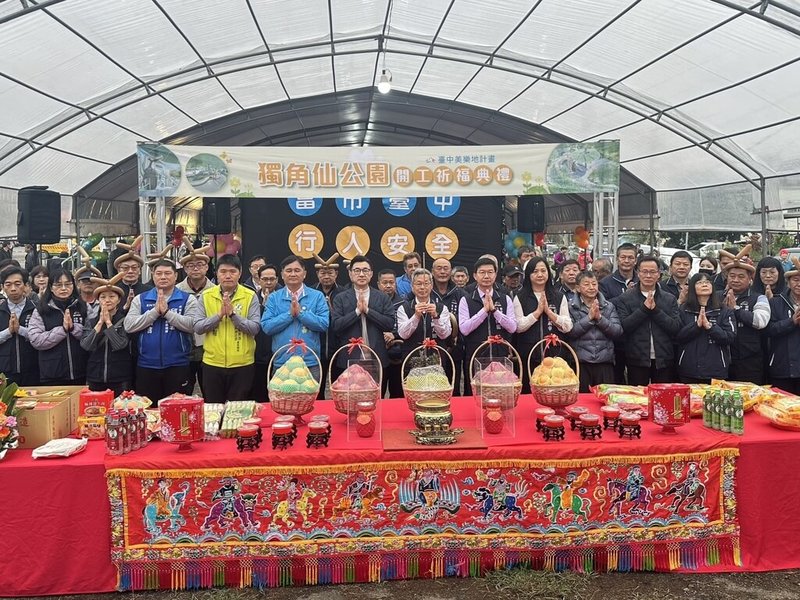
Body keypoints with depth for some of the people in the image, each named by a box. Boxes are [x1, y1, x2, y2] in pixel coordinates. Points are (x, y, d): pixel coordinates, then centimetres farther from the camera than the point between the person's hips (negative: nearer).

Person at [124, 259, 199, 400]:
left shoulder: (188, 299, 2)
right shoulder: (140, 299, 8)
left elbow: (192, 325, -12)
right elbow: (129, 326, -4)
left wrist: (166, 312, -14)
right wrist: (155, 312, -11)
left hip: (178, 365, -2)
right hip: (146, 366, 2)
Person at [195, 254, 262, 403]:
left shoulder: (250, 296, -4)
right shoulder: (206, 296, 2)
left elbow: (255, 328, -11)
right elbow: (198, 328, -4)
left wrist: (233, 313, -20)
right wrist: (219, 315, -17)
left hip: (242, 364, -2)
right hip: (212, 363, 2)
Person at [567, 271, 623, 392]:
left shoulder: (609, 307, 10)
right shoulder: (571, 307, 2)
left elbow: (618, 331, 0)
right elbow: (570, 332, -9)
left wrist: (600, 317, -11)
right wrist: (589, 317, -12)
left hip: (605, 362, 2)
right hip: (580, 363, -2)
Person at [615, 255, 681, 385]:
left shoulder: (670, 299, 8)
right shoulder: (625, 299, 1)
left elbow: (676, 327, -2)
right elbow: (623, 327, -9)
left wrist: (655, 310, -12)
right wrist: (644, 308, -15)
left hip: (663, 360, 2)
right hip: (637, 360, -2)